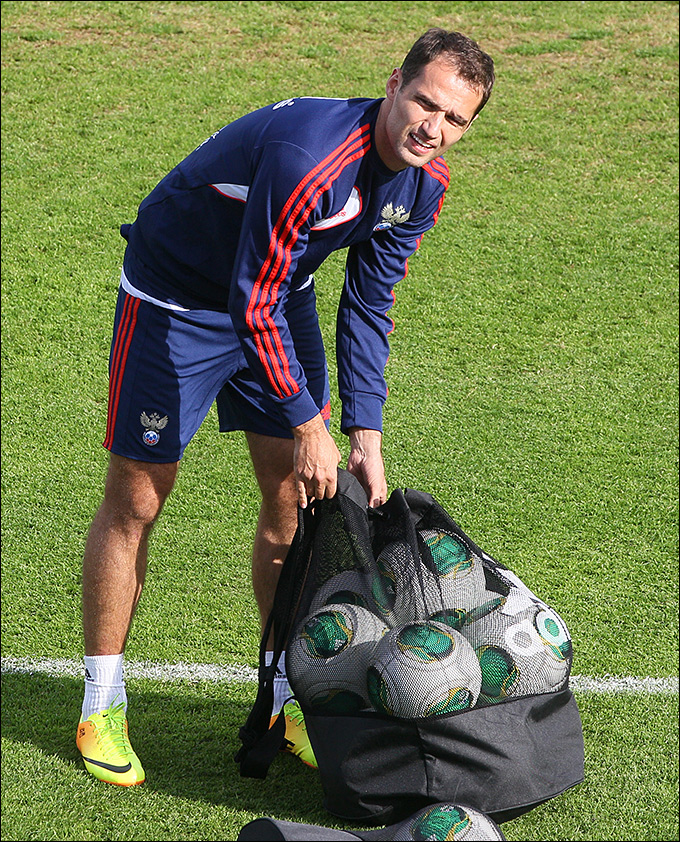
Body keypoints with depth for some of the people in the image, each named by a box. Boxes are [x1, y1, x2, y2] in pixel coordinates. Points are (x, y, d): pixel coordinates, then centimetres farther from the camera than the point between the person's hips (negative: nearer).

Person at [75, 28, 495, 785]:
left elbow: (367, 307, -1)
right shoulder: (307, 157, -37)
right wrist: (309, 425, -23)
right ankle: (101, 710, 12)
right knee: (135, 501, -1)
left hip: (280, 296, 7)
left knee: (294, 498, 6)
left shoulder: (423, 184, -11)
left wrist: (365, 437, -6)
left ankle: (287, 700, 19)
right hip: (176, 293, -7)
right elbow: (255, 305, -30)